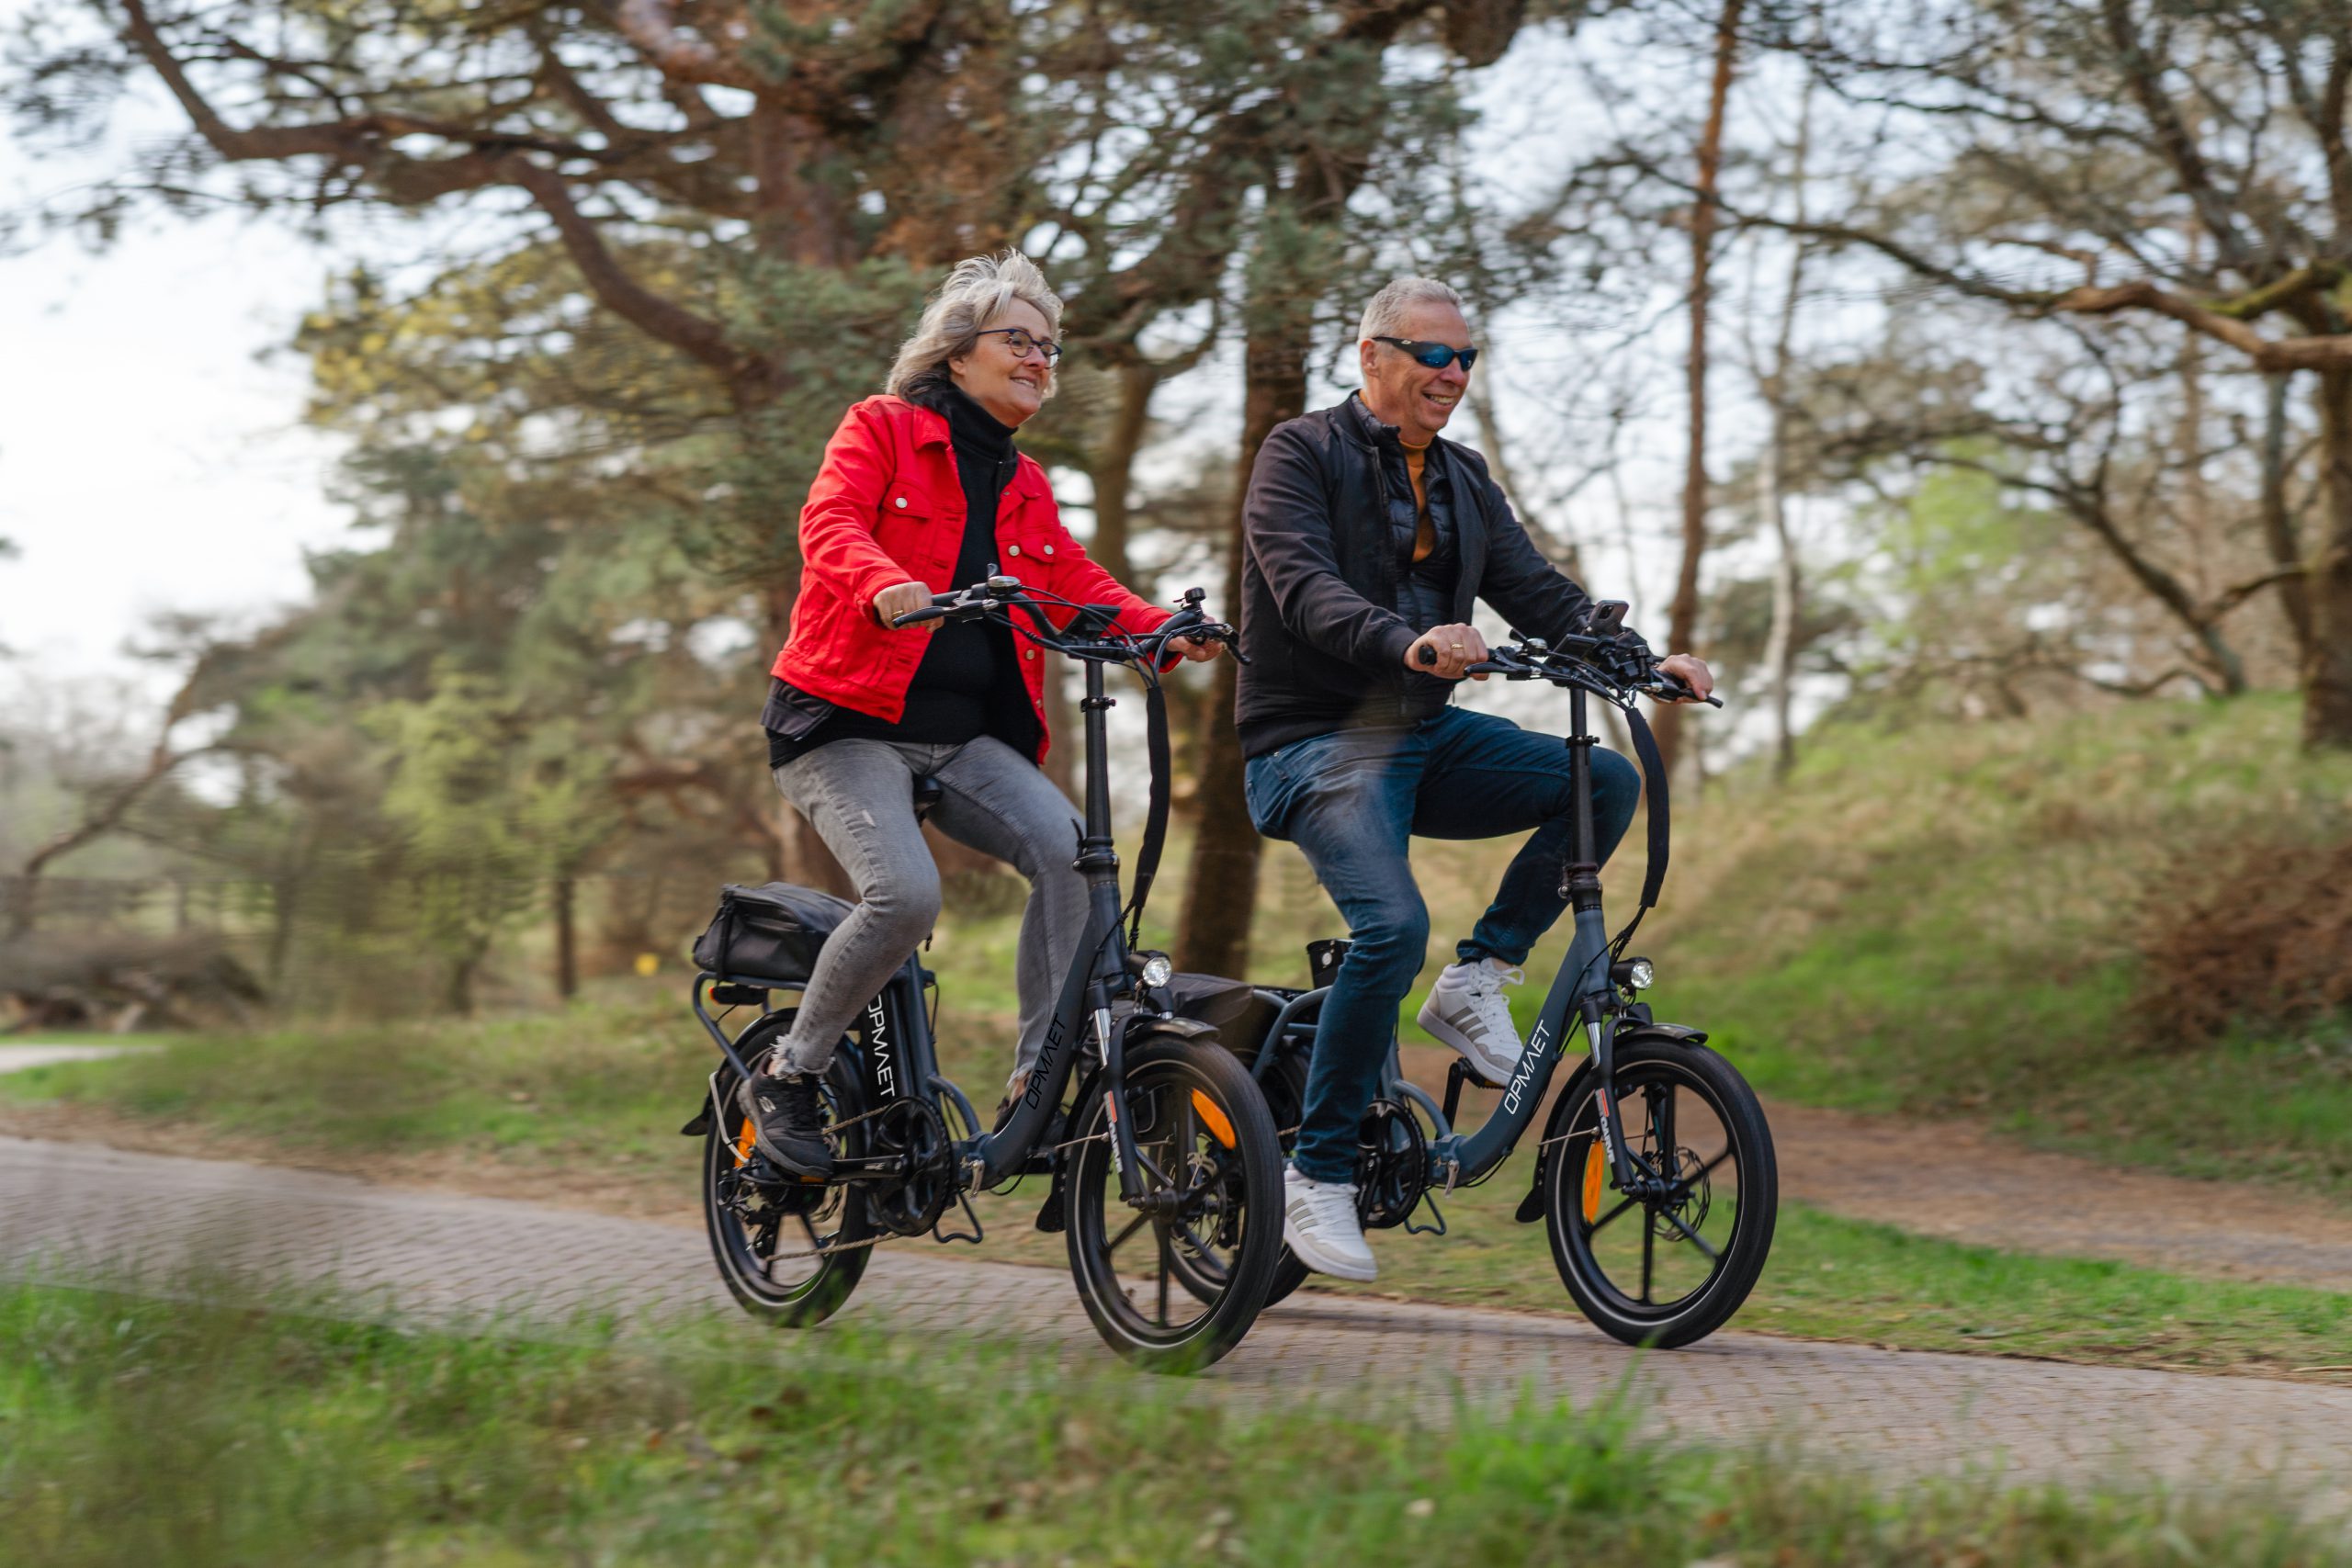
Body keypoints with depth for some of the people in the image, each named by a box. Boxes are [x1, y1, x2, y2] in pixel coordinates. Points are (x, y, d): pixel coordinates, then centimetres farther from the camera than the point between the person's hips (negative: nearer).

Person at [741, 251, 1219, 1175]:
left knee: (1072, 849, -21)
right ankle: (787, 1079, -4)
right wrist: (884, 586, -37)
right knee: (907, 893, -27)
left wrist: (1161, 631, -10)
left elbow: (1077, 585, 11)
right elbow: (830, 525, -14)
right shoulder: (881, 430, 2)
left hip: (966, 741, 6)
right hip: (846, 727, -5)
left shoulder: (1025, 487, 20)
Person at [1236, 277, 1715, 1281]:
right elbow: (1306, 590, -20)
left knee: (1607, 782, -13)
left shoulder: (1462, 481, 17)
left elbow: (1539, 592, 9)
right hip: (1317, 740, -7)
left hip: (1429, 735, 7)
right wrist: (1408, 643, -39)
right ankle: (1317, 1174, -14)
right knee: (1393, 927, -27)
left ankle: (1478, 978, -3)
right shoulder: (1301, 455, -4)